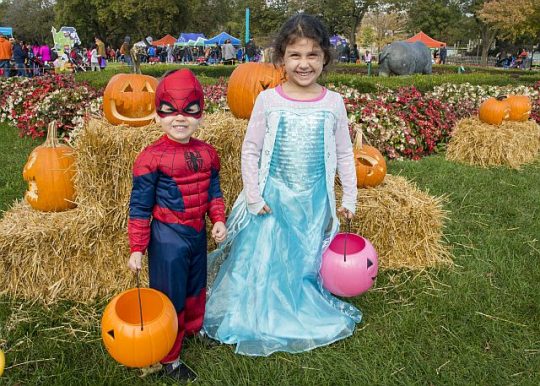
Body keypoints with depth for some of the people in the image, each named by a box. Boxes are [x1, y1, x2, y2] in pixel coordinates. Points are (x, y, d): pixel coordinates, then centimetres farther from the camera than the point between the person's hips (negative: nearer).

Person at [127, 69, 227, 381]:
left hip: (198, 233, 6)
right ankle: (170, 358, 29)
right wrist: (137, 249, -12)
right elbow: (140, 206, -13)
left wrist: (219, 219, -2)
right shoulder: (152, 157, -18)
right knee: (170, 298, 8)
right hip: (168, 237, -6)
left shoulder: (207, 153, -2)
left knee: (196, 288, 26)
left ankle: (194, 328, 54)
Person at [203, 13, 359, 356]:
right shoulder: (268, 100, -6)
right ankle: (261, 322, 30)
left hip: (315, 201, 1)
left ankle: (306, 317, 37)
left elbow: (344, 154, 5)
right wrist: (254, 196, -6)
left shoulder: (334, 103, -2)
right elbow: (250, 151, -2)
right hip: (273, 198, -1)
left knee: (307, 261, 14)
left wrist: (350, 197, 4)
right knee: (264, 259, 7)